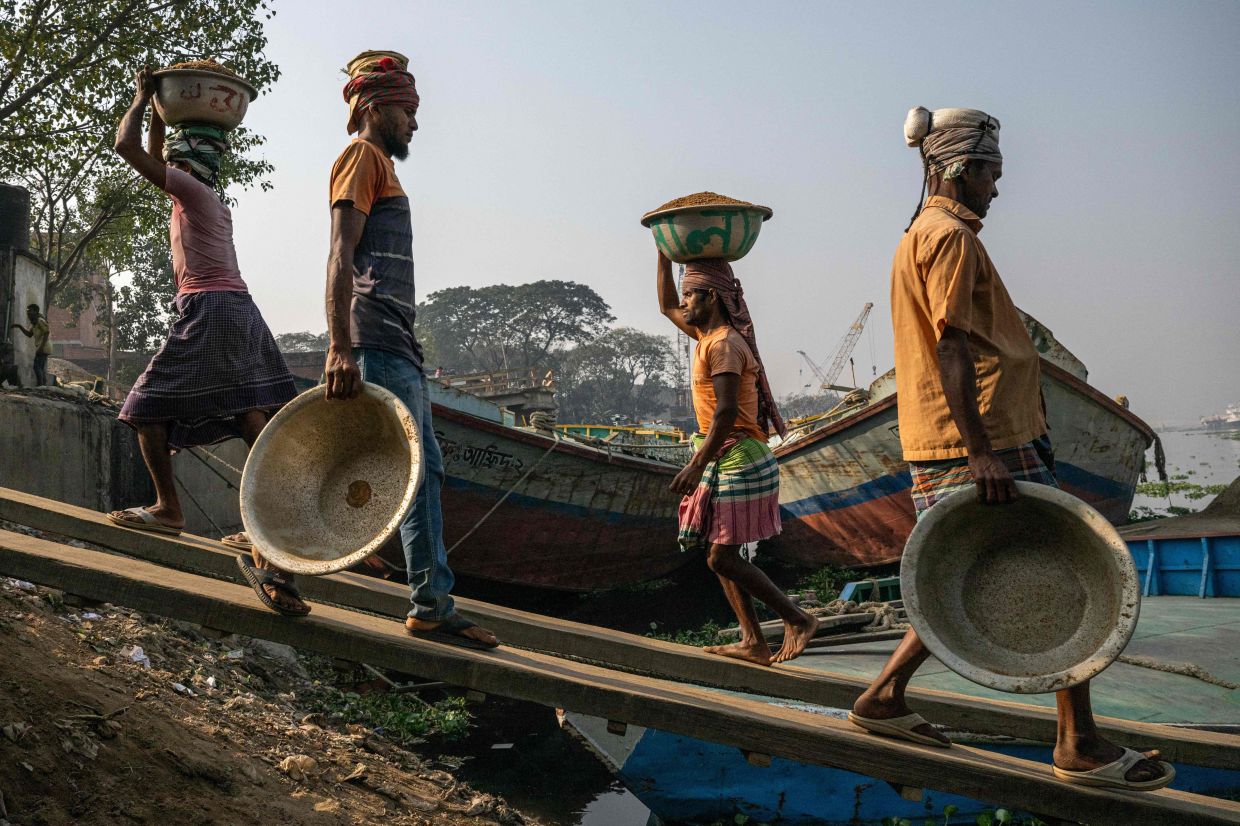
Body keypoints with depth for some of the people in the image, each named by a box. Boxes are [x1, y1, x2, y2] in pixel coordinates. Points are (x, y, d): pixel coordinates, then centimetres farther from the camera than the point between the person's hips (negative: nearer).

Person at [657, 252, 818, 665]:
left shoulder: (725, 344, -16)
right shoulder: (708, 335, 13)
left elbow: (726, 411, -26)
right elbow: (668, 308, 30)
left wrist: (697, 465, -29)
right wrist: (664, 256, 25)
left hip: (737, 460, -10)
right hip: (724, 461, 10)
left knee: (723, 558, -9)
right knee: (719, 555, 9)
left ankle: (798, 620, -1)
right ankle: (753, 642, 12)